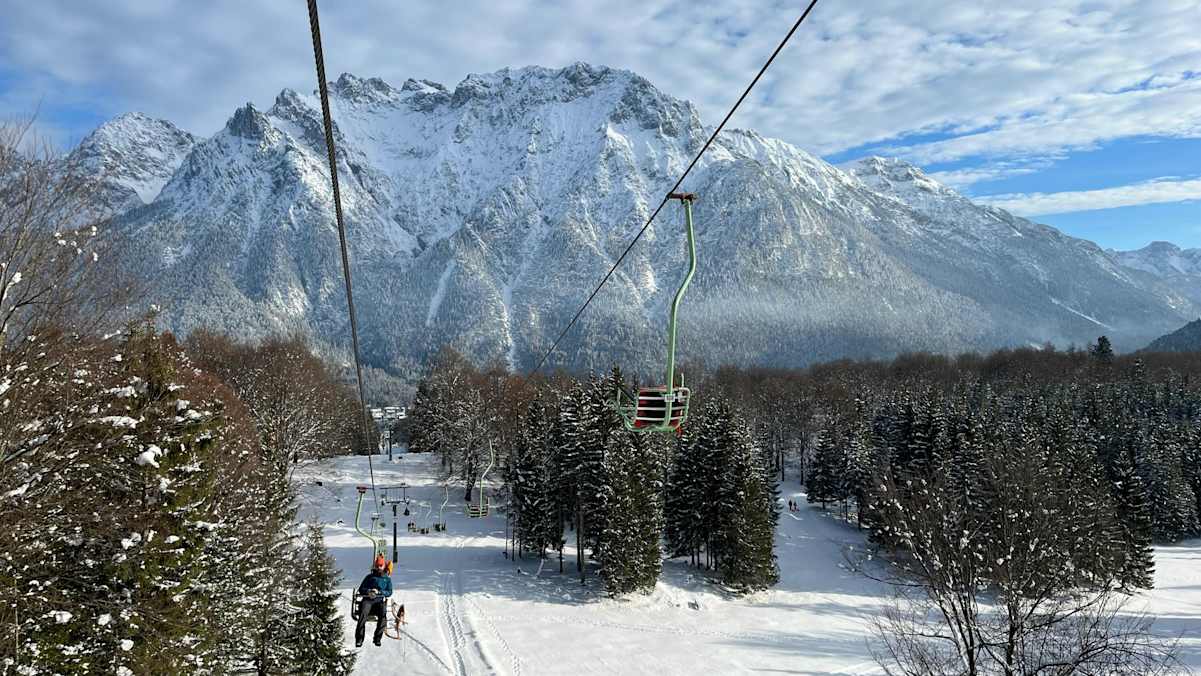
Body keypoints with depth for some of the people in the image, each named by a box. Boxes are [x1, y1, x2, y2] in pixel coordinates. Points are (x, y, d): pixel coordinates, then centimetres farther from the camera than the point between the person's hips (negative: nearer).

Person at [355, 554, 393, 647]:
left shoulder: (387, 579, 22)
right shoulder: (370, 577, 23)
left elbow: (389, 592, 10)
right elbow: (361, 589, 16)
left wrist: (379, 592, -8)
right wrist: (368, 591, -7)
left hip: (380, 601, 0)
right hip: (368, 599, 0)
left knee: (383, 614, -33)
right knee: (363, 613, -32)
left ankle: (377, 638, -26)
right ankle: (359, 639, -32)